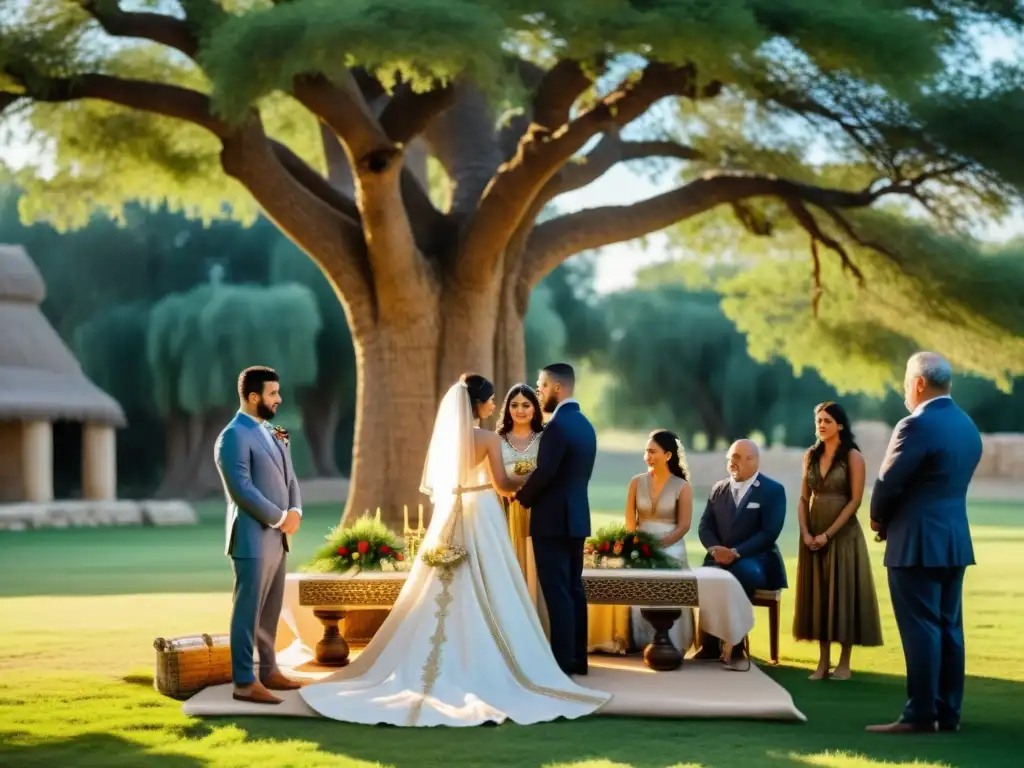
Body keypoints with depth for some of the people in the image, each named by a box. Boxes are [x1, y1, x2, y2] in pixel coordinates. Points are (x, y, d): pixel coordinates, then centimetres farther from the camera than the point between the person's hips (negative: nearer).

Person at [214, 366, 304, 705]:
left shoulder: (273, 434, 16)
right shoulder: (233, 437, -12)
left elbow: (289, 478, 17)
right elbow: (242, 489, -19)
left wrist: (295, 511, -2)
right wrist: (280, 518, -13)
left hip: (277, 538, 9)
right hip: (252, 539, -8)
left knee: (271, 611, 15)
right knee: (248, 611, -4)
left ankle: (268, 671, 24)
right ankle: (244, 683, -1)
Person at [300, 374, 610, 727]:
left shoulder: (445, 435, 7)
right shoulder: (489, 439, -10)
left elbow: (435, 483, 13)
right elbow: (502, 484, -9)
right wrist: (532, 477, 7)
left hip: (449, 519, 6)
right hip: (481, 518, -6)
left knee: (444, 597, 8)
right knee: (484, 597, -1)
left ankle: (427, 670, 8)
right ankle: (484, 669, 0)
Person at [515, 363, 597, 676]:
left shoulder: (557, 426, -16)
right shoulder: (584, 424, 13)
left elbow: (544, 472, -21)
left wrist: (522, 496, -3)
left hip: (553, 519, -9)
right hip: (576, 516, 9)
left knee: (557, 592, -6)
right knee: (573, 588, 12)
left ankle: (562, 661, -6)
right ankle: (577, 657, 15)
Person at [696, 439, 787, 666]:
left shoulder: (773, 490, -3)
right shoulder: (718, 489, 14)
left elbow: (769, 533, -12)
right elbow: (704, 526, 11)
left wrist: (736, 552, -21)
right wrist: (715, 549, -11)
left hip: (755, 559, -4)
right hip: (721, 558, 4)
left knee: (744, 574, -39)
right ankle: (710, 644, -15)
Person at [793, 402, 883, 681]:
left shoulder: (852, 457, -6)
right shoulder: (811, 455, 9)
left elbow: (855, 500, -11)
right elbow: (803, 498, 9)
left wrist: (829, 534, -15)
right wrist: (805, 532, -5)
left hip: (842, 533, -5)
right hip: (813, 534, 5)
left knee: (843, 591, -1)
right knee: (818, 593, 5)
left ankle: (844, 663, 6)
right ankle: (823, 661, 11)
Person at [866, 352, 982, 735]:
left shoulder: (917, 426, -16)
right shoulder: (967, 426, 11)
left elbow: (889, 483, -15)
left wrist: (879, 518, 5)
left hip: (917, 542, -9)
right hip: (954, 538, 9)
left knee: (920, 629, -6)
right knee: (948, 628, 10)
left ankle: (920, 714, -4)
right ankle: (949, 713, 13)